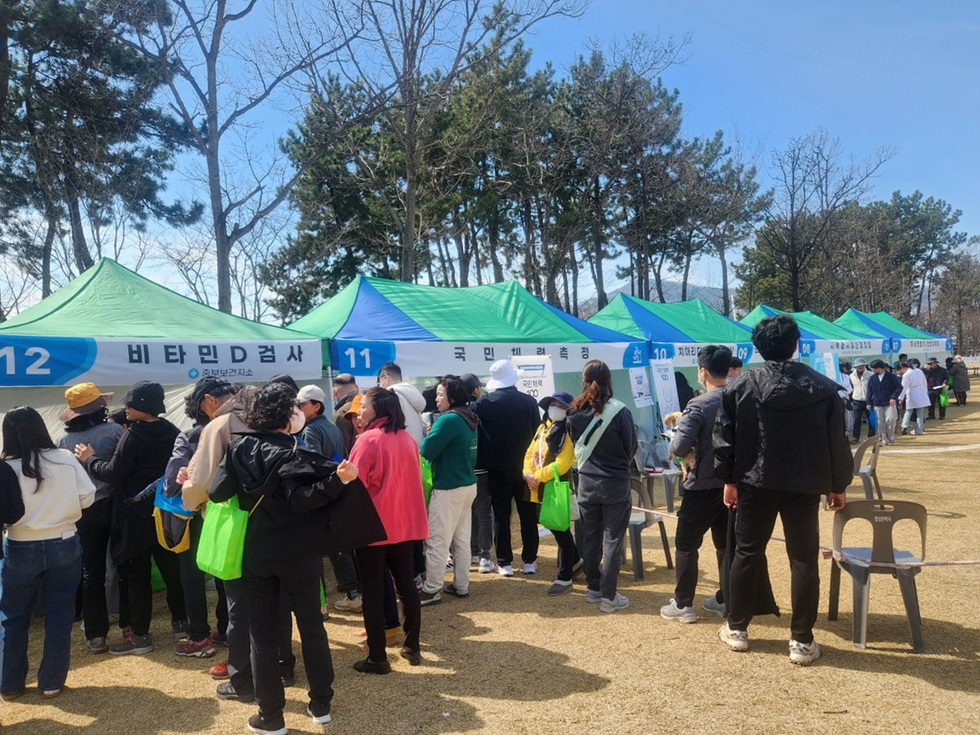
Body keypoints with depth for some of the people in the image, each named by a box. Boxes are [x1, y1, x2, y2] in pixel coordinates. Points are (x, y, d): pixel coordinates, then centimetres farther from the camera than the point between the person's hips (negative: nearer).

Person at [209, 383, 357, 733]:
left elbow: (217, 492, -7)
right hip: (298, 553, -2)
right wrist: (339, 479, -25)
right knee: (312, 626, 13)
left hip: (256, 554, 3)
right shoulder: (294, 451, -14)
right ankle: (321, 704, 22)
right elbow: (299, 501, -23)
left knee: (262, 632, 10)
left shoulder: (239, 448, -3)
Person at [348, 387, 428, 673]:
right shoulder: (408, 439, 7)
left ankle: (377, 657, 8)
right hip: (406, 523, 6)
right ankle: (412, 647, 22)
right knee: (406, 583, 14)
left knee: (372, 590, 3)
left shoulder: (368, 440, -14)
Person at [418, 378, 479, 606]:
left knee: (437, 540, -1)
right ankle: (461, 585, 23)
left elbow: (426, 451, -19)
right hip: (468, 485, 9)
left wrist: (429, 435, 0)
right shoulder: (469, 420, 9)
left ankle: (431, 590, 5)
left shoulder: (448, 420, -18)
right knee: (461, 539, 15)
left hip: (448, 488, -9)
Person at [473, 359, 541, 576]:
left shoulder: (483, 403, -7)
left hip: (498, 468, -1)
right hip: (525, 466, 1)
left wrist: (482, 463, 8)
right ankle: (529, 561, 15)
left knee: (501, 516, 6)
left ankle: (505, 563, 8)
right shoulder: (530, 402, -4)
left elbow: (476, 433, -2)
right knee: (528, 515, 10)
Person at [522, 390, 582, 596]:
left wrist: (538, 477, -18)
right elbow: (530, 453, 10)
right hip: (540, 489, 8)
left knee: (561, 531, -1)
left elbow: (562, 464, -21)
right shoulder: (543, 427, 13)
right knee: (554, 528, 19)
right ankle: (575, 560, 39)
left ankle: (565, 578, 9)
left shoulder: (567, 432, -12)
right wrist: (528, 474, -7)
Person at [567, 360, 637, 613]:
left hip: (586, 482, 4)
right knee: (612, 540, 4)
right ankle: (608, 597, 8)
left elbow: (575, 444, 4)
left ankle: (593, 588, 27)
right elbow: (632, 448, -4)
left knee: (590, 538, 15)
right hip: (615, 483, -3)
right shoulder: (620, 412, -14)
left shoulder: (575, 413, -5)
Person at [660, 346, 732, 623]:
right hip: (733, 483, 6)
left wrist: (679, 427, -1)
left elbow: (678, 448, -24)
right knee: (727, 544, 15)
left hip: (703, 486, -6)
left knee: (686, 544, 6)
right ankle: (725, 600, 24)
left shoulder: (699, 405, -18)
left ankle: (683, 605, 11)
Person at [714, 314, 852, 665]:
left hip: (755, 482, 0)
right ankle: (801, 641, 13)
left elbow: (724, 437, -4)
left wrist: (729, 479, 6)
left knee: (747, 554, 12)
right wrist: (837, 484, 10)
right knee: (804, 560, 8)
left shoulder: (740, 386, -5)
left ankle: (736, 629, 22)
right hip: (806, 485, 0)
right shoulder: (823, 387, -2)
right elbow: (837, 440, 0)